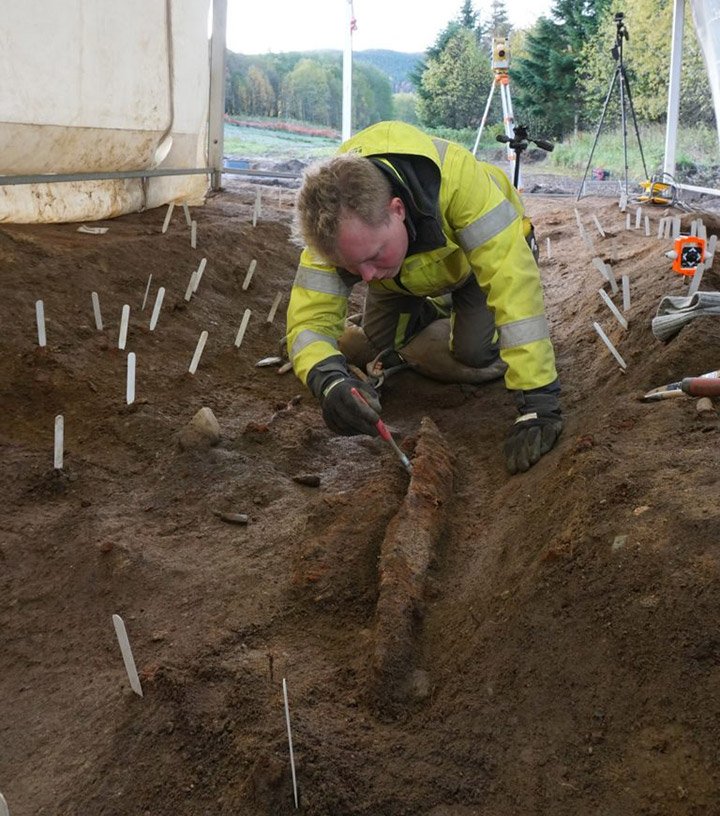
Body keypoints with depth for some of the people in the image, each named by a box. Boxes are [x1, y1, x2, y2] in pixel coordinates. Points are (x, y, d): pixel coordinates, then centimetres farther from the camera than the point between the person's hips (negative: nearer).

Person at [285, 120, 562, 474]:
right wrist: (329, 381, -60)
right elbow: (309, 319, -36)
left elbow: (515, 284, -50)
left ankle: (463, 310, 19)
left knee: (479, 356, -15)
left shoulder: (454, 176, -48)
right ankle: (422, 314, 32)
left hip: (474, 256, -2)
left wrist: (538, 403, -54)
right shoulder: (333, 228, -36)